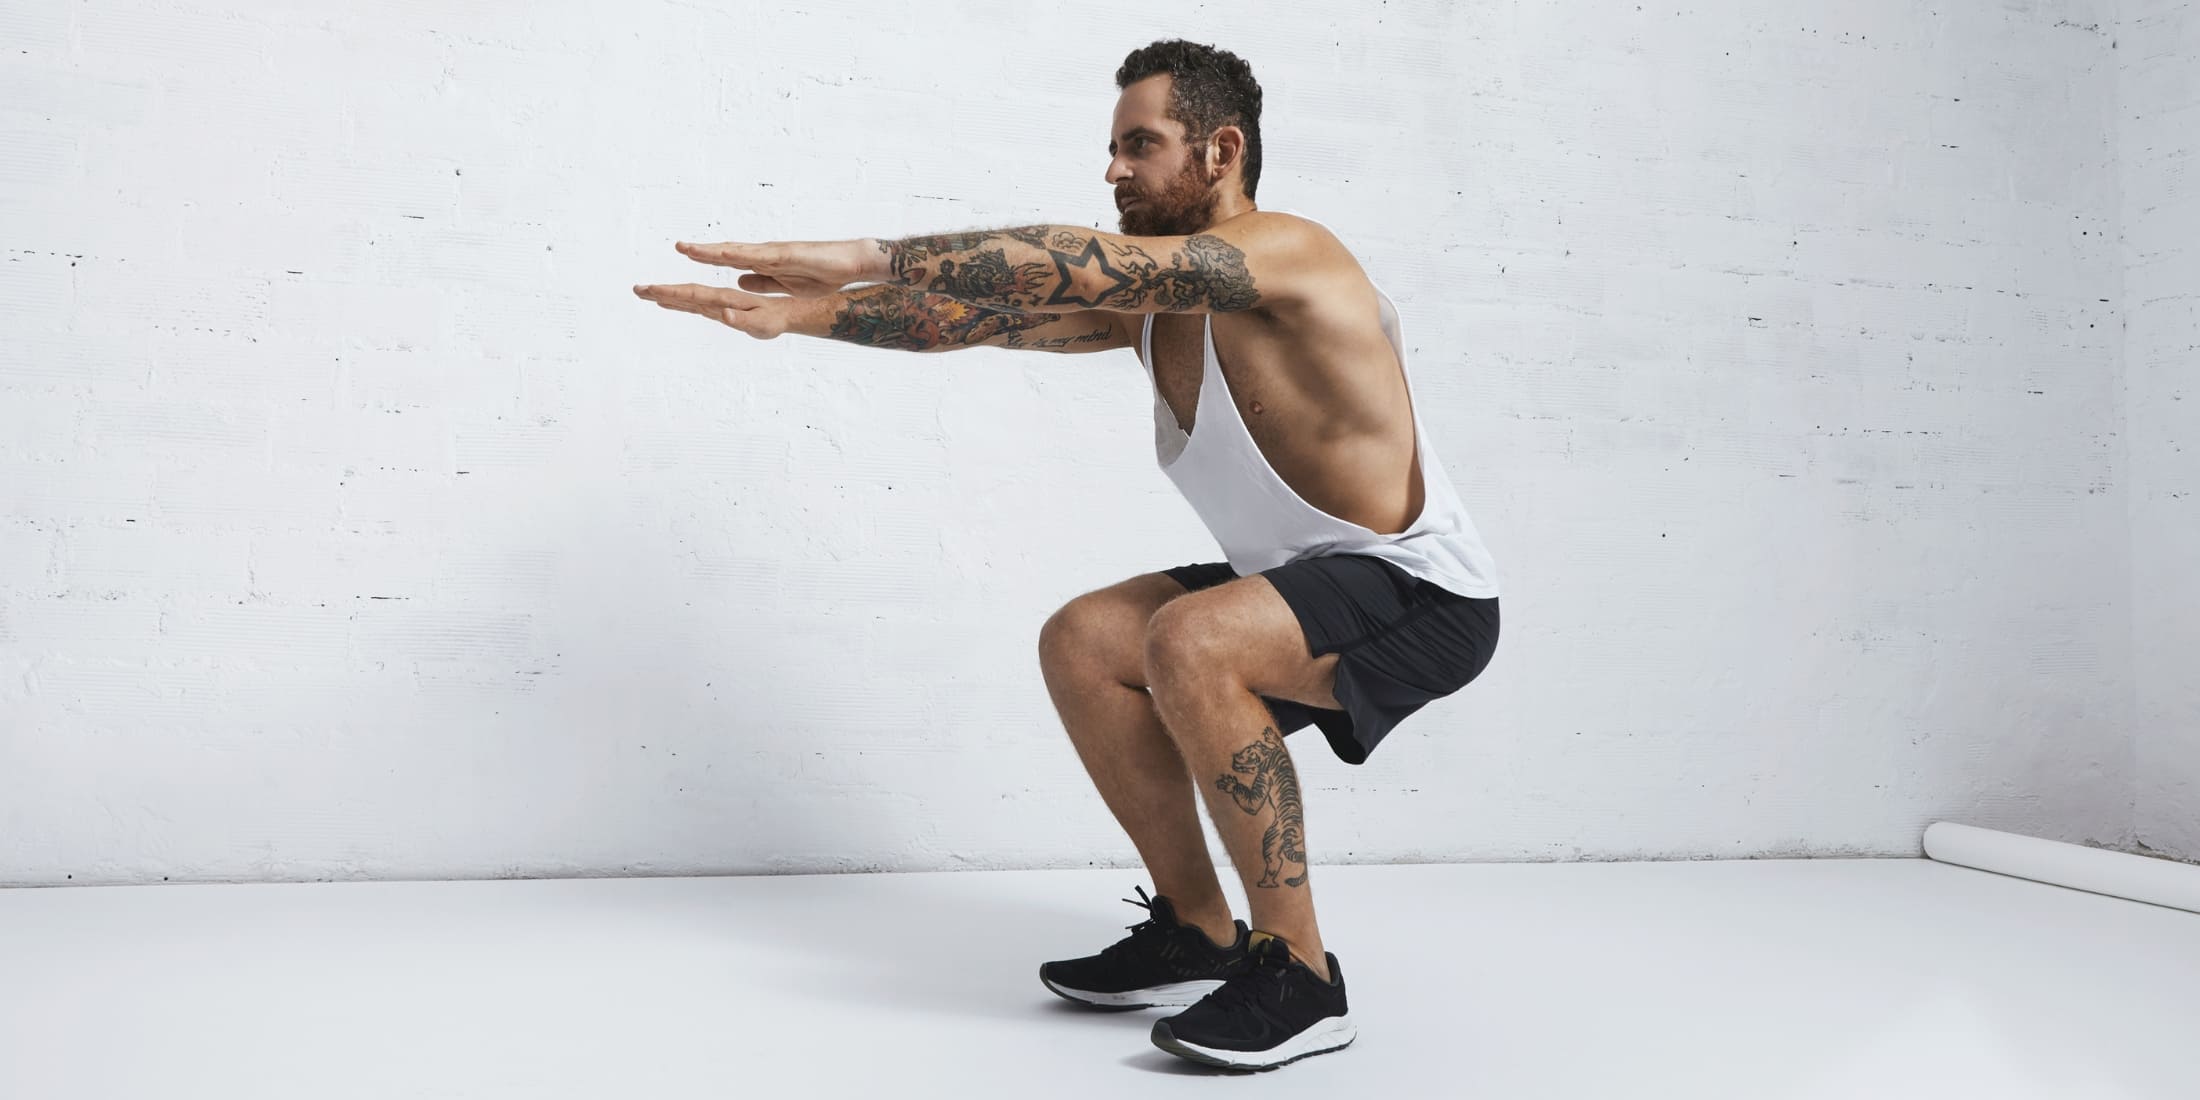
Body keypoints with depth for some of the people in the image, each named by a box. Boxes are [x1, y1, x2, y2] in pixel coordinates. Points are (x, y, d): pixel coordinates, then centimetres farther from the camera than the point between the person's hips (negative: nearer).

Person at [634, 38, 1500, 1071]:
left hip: (1423, 595, -9)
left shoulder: (1282, 253, -21)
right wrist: (803, 313, -8)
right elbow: (983, 312, 0)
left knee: (1189, 643, -32)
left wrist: (864, 256, -30)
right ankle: (1198, 934, 10)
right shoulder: (1147, 298, 4)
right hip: (1297, 581, 9)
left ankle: (1297, 974, -17)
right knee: (1080, 643, 2)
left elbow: (1070, 263, -33)